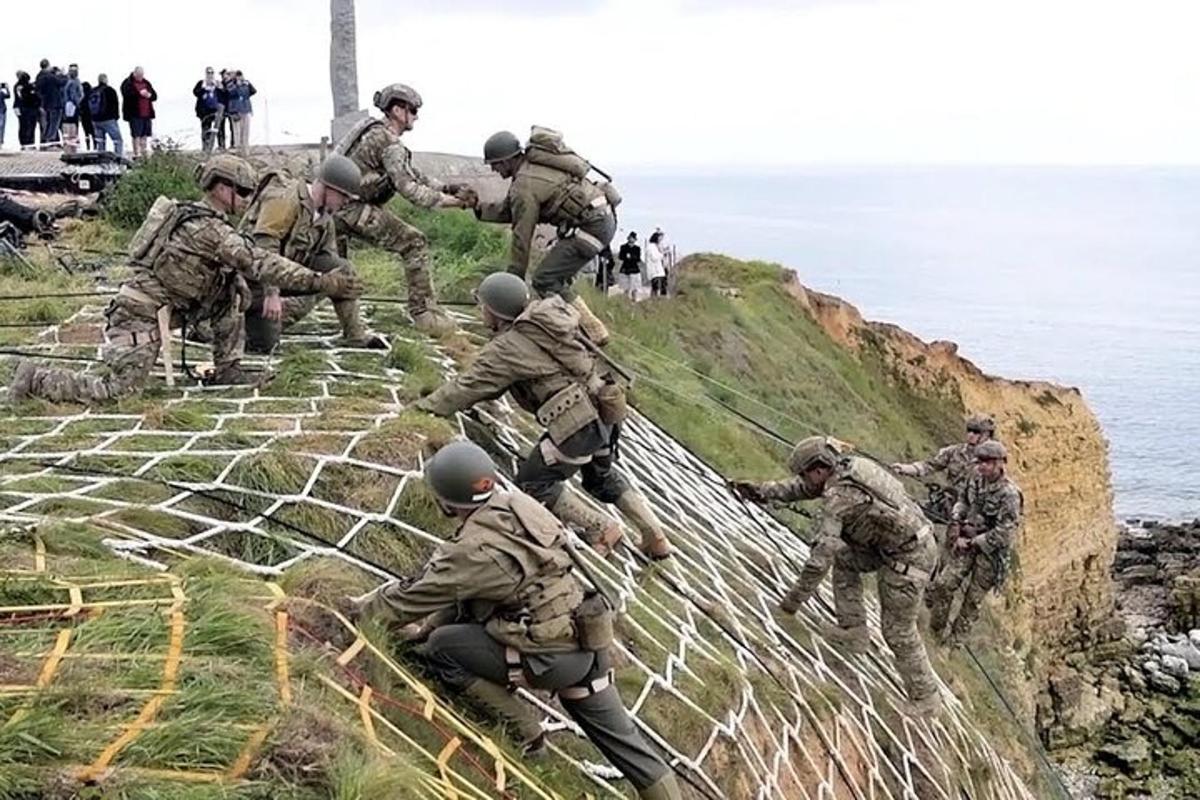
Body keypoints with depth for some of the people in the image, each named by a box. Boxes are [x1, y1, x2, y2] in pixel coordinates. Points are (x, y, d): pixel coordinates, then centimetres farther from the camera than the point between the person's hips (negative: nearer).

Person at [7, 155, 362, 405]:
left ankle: (226, 369, 7)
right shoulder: (210, 229, -20)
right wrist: (320, 282, -29)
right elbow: (259, 264, -27)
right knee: (116, 390, -10)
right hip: (141, 314, -10)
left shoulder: (195, 216, 10)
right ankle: (36, 378, 6)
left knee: (235, 289, 5)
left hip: (161, 304, 10)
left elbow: (244, 265, 17)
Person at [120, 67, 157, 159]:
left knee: (145, 134, 8)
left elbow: (155, 96, 15)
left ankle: (144, 152, 17)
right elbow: (127, 94, -19)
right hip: (134, 114, -6)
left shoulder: (146, 83, 16)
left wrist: (149, 95, -7)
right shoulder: (127, 83, -3)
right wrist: (139, 93, -24)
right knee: (136, 134, -5)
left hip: (147, 113, 6)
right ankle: (136, 154, -1)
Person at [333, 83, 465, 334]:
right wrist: (447, 201, -15)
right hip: (356, 208, -10)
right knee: (414, 244, -9)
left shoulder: (374, 131, 18)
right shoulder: (389, 143, -13)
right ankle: (424, 312, -11)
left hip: (334, 203, 10)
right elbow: (408, 188, -20)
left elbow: (414, 175, 18)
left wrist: (448, 189, 9)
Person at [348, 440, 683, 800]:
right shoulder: (518, 504, 3)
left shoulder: (472, 549, -19)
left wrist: (364, 605, 16)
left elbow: (414, 595, -3)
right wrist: (427, 624, 23)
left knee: (440, 646, 0)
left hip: (552, 659, -8)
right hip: (588, 645, 8)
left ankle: (525, 730, 7)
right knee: (618, 736, 21)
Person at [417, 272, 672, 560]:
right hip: (603, 412, 9)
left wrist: (424, 407, 6)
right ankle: (656, 539, 32)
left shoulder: (506, 348, -12)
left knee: (533, 483, 8)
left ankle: (601, 529, 12)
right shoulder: (547, 318, 13)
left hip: (576, 425, -9)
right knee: (602, 476, 30)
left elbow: (469, 387, -6)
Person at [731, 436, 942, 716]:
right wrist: (762, 491, 7)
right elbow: (802, 488, 15)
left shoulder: (838, 498, -24)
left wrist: (798, 596, -18)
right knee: (844, 558, 22)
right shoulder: (847, 465, 2)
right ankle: (853, 629, 24)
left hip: (908, 558, -9)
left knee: (898, 631, 3)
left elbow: (822, 553, -25)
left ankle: (925, 698, 17)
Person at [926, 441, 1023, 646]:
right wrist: (955, 521, 0)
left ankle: (956, 637, 20)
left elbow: (1004, 533, -22)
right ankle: (937, 629, 12)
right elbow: (963, 500, 18)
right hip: (968, 542, 5)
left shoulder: (1009, 494, -22)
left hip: (991, 550, -5)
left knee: (973, 598, 4)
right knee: (943, 585, -5)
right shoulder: (977, 479, -1)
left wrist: (972, 543, -17)